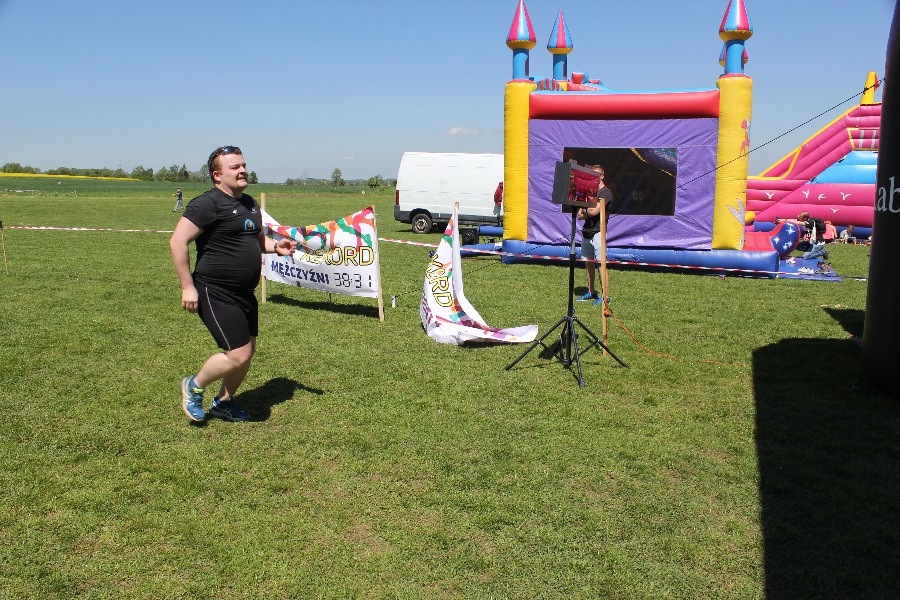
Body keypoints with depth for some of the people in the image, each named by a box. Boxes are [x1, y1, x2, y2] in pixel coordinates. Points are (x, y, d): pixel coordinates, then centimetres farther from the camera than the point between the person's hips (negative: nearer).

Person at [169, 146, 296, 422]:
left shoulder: (250, 203, 13)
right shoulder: (208, 203, -14)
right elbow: (177, 241, -17)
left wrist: (275, 245, 5)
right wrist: (188, 286, -19)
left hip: (244, 293, 9)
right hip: (215, 294, -9)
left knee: (247, 352, 14)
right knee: (238, 355, -11)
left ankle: (223, 402, 36)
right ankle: (194, 386, 16)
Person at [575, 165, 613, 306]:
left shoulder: (605, 193, -8)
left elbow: (595, 211, -19)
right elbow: (580, 214, 13)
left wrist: (583, 211, -1)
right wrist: (586, 212, -9)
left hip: (598, 232, -8)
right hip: (586, 231, 8)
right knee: (588, 262, 12)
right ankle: (591, 292, 21)